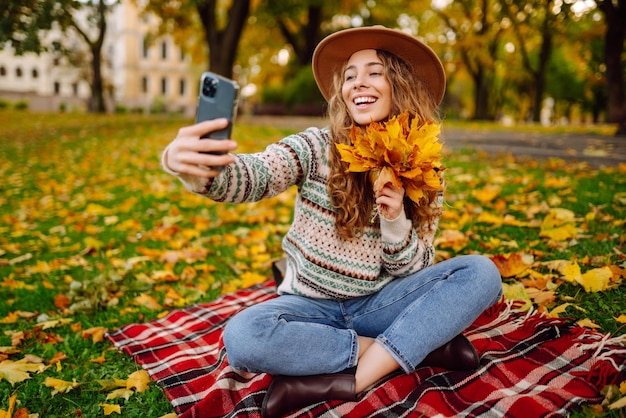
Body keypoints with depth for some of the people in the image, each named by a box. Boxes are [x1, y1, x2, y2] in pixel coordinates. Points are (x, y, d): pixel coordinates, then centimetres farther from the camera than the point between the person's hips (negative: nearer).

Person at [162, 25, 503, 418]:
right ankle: (424, 347, -18)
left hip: (378, 305, 2)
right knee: (243, 335, -32)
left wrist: (395, 220, -21)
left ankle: (350, 382, -23)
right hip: (312, 306, -1)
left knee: (481, 272, -19)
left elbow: (412, 272, -1)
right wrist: (196, 166, -49)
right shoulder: (317, 147, -7)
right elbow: (253, 175, -27)